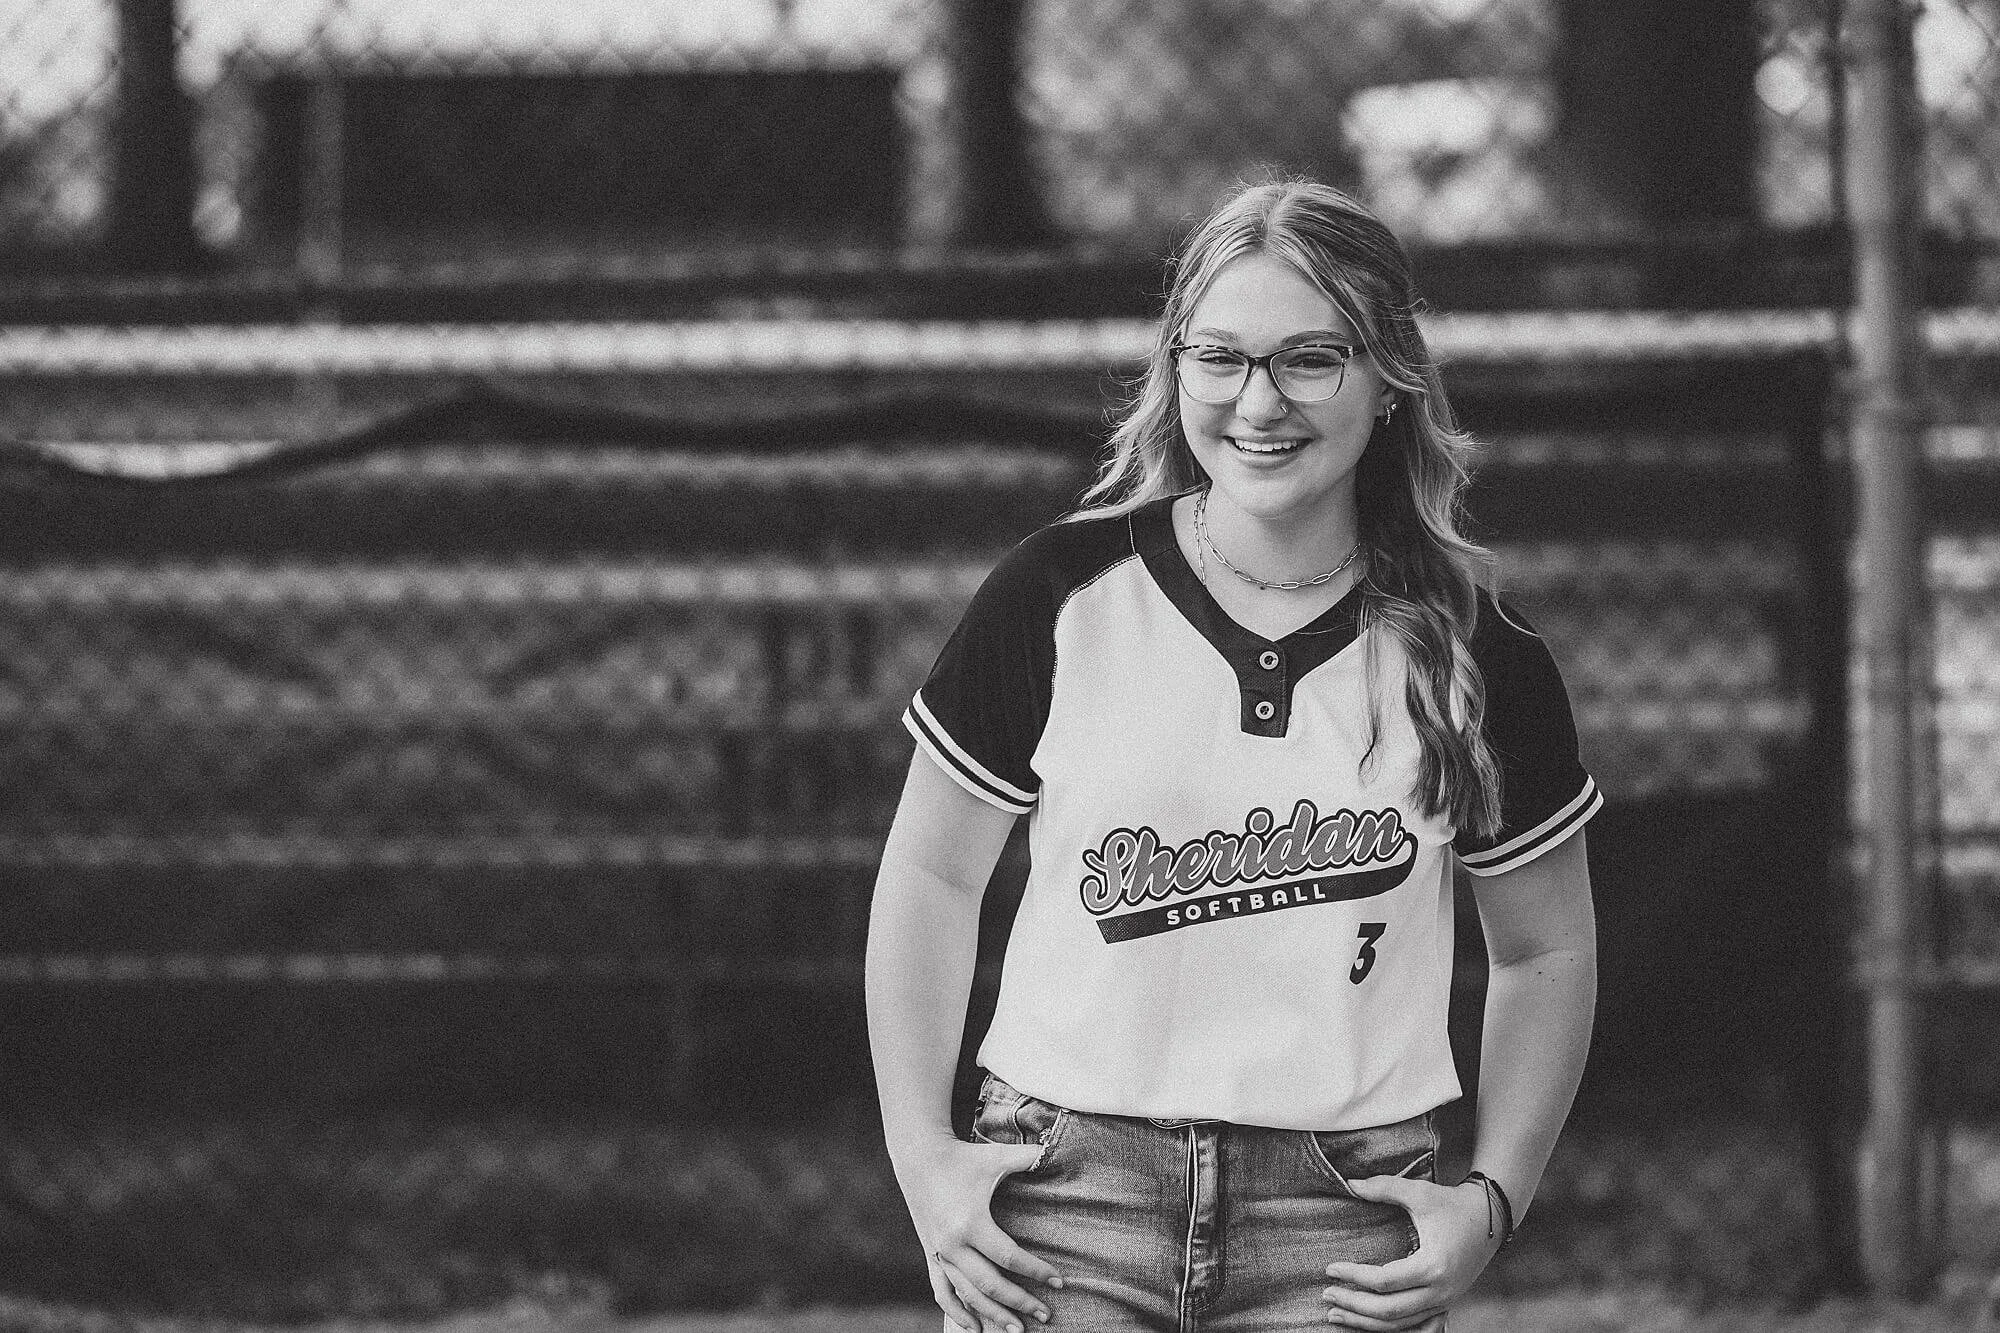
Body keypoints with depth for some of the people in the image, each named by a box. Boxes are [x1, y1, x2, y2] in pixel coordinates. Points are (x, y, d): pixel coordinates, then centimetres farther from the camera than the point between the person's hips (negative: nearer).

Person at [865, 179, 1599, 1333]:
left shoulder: (1476, 659, 3)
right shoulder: (1061, 599, 0)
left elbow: (1546, 951, 15)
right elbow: (932, 876, 9)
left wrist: (1493, 1198, 3)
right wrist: (923, 1155, 1)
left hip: (1339, 1231, 1)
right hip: (1066, 1198, -1)